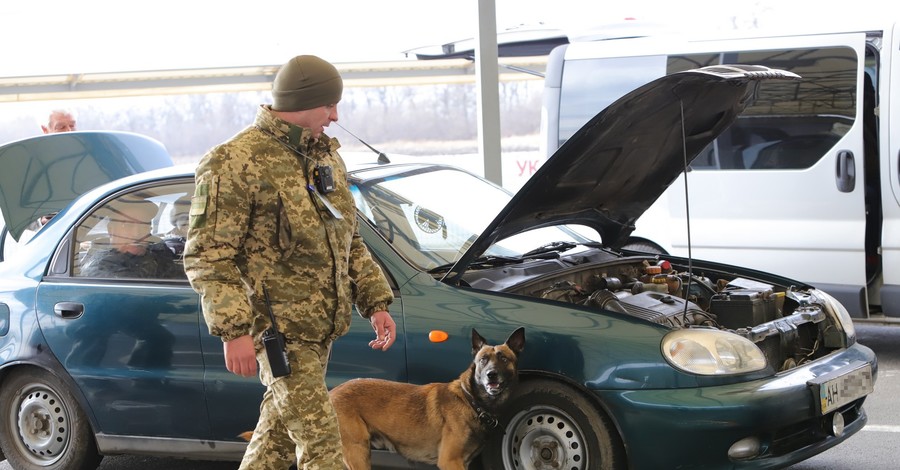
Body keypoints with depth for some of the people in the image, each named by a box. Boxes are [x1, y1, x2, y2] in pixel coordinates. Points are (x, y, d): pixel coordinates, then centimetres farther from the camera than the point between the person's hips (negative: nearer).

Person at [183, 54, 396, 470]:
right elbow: (207, 256, -15)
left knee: (279, 433, 18)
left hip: (320, 328, 8)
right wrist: (234, 330, -23)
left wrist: (375, 302, 12)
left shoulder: (326, 156, 14)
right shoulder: (234, 162, -13)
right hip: (279, 330, -8)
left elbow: (350, 241, 22)